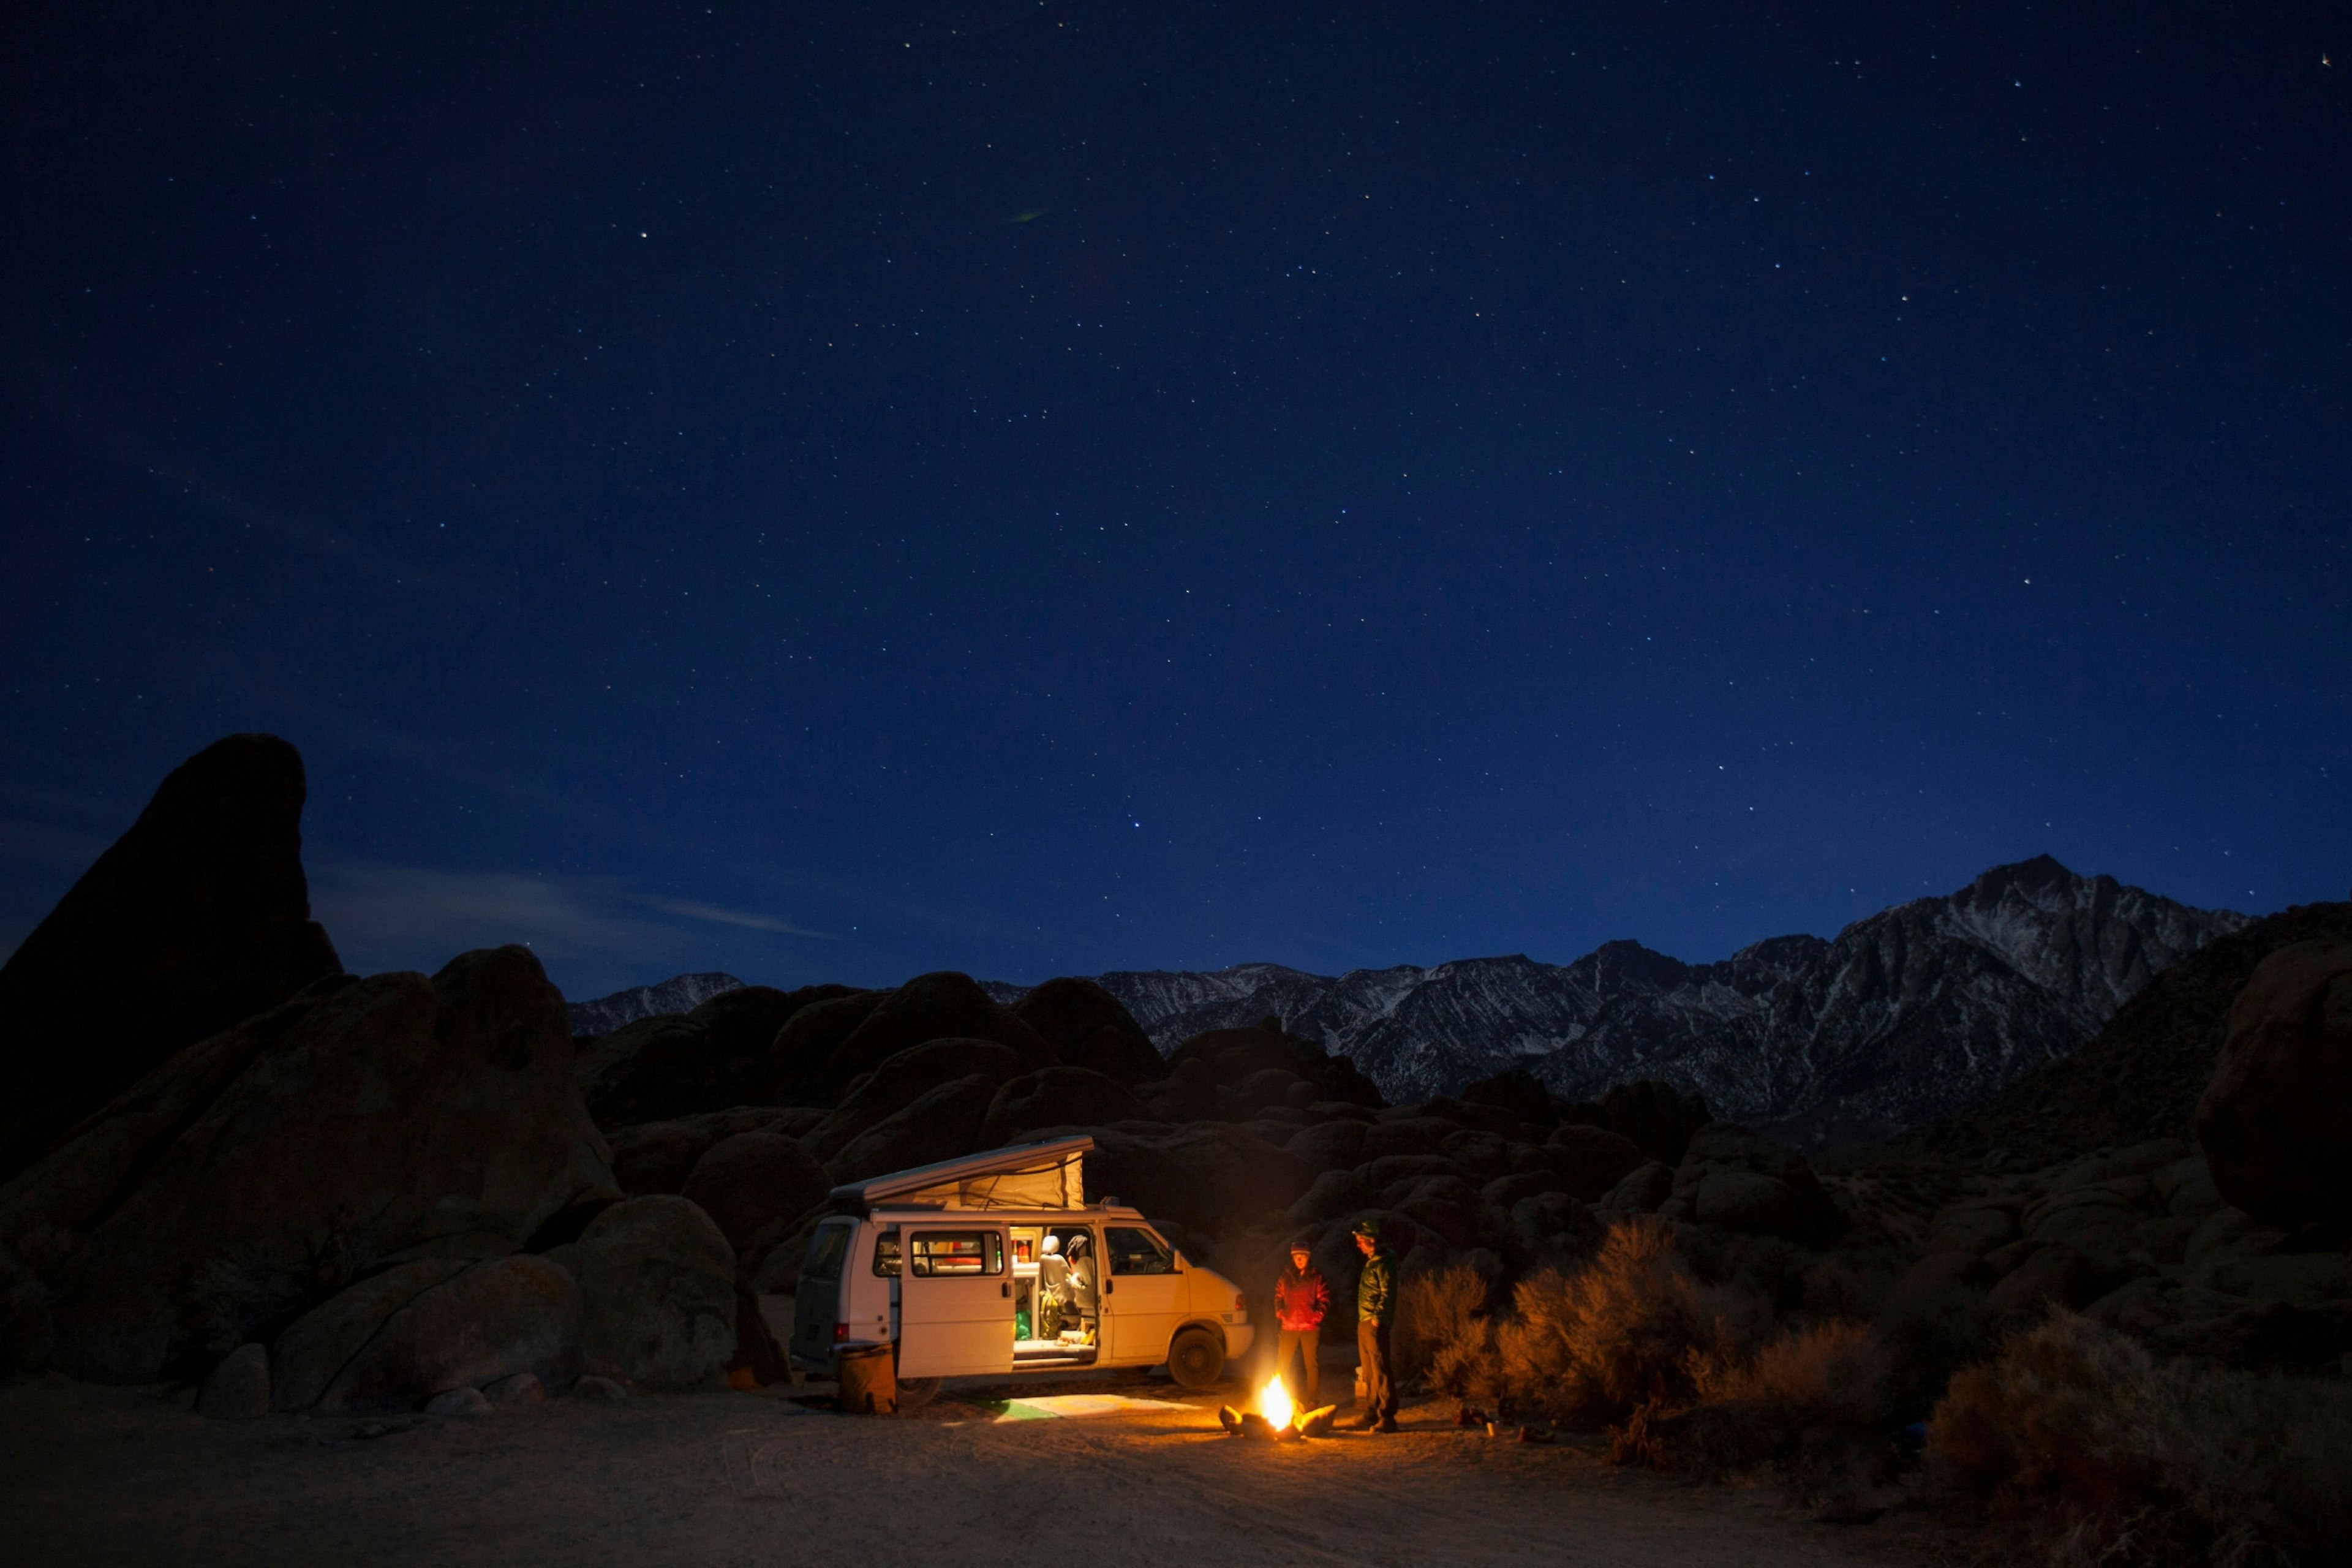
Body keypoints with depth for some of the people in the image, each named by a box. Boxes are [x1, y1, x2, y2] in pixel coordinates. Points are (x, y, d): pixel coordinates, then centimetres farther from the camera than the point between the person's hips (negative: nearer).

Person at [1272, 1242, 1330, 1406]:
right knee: (1281, 1365, 0)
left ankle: (1312, 1401, 10)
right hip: (1289, 1328, 2)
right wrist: (1280, 1312, 2)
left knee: (1311, 1365, 1)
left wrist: (1318, 1315, -10)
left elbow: (1325, 1300, 2)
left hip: (1310, 1328, -2)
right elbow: (1278, 1298, 17)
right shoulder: (1285, 1279, 13)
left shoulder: (1317, 1279, 5)